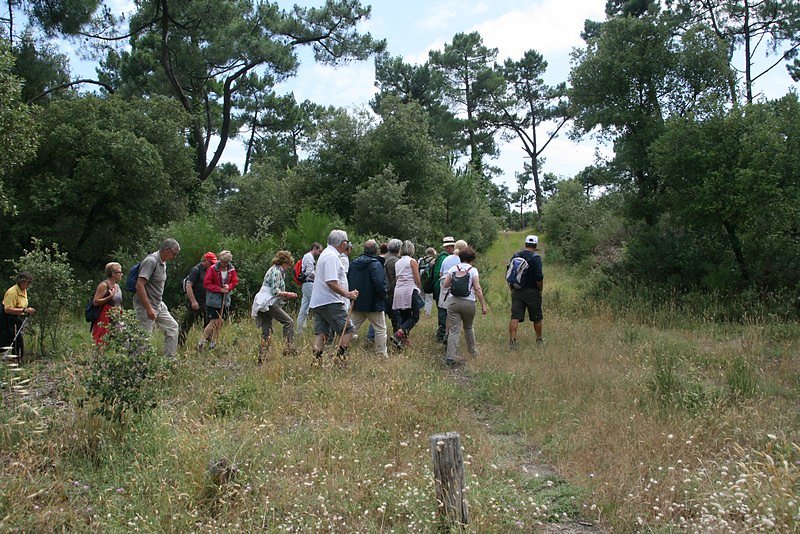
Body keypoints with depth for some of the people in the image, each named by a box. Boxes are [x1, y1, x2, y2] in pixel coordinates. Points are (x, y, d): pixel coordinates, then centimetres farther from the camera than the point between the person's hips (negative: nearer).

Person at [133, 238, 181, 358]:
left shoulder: (163, 263, 10)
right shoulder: (151, 261, -20)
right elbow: (139, 285, -27)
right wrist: (149, 308, -28)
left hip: (159, 305, 10)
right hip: (145, 307, -10)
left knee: (172, 327, 12)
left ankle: (169, 358, 18)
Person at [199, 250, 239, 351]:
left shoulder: (231, 270, 1)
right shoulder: (213, 269, -12)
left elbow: (235, 282, 9)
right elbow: (206, 283, -10)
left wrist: (228, 286, -12)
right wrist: (220, 289, -17)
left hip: (225, 300, 5)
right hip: (213, 300, -5)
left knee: (220, 322, 7)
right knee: (213, 322, -9)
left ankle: (213, 343, 19)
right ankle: (202, 341, 1)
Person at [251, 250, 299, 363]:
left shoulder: (278, 271, 23)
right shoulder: (276, 271, -8)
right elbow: (275, 291, -15)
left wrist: (287, 295, 12)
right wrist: (288, 294, -3)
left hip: (262, 305, 10)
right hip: (267, 303, -10)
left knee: (267, 332, 8)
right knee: (288, 322, -12)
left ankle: (262, 359, 8)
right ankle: (289, 349, -17)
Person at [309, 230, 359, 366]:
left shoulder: (325, 254, 19)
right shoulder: (332, 256, -14)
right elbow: (331, 282, -23)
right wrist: (347, 294, -17)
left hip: (318, 302, 10)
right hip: (330, 302, -10)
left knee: (320, 333, 6)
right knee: (347, 329, -2)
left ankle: (316, 360, 0)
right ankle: (340, 357, -4)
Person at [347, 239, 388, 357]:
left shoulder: (354, 263, 7)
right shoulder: (376, 264, -15)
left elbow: (348, 281, 12)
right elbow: (379, 284, -23)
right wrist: (384, 296, -7)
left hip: (356, 303, 6)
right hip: (373, 303, -6)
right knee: (380, 329, 5)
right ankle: (382, 354, 7)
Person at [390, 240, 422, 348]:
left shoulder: (397, 263, 13)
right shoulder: (412, 261, -4)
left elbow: (397, 278, 11)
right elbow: (417, 280, -5)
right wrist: (418, 287, 14)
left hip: (398, 291, 6)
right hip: (410, 290, -6)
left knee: (403, 316, 12)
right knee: (414, 317, -2)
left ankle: (403, 340, 5)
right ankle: (399, 333, -20)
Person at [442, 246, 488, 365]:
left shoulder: (453, 268, 6)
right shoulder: (473, 270, -1)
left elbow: (445, 285, 4)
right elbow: (477, 289, -8)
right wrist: (483, 305, -7)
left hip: (453, 301, 1)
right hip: (468, 302, -1)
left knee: (454, 330, -2)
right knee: (468, 327, 22)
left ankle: (450, 357, -11)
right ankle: (473, 351, 37)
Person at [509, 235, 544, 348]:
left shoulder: (515, 256, 7)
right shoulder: (536, 257, -10)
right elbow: (539, 277, -16)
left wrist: (512, 289, 20)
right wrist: (540, 290, -2)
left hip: (517, 291, 4)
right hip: (532, 292, -4)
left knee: (515, 317, -1)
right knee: (537, 318, 12)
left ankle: (512, 341, -11)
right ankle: (539, 340, 26)